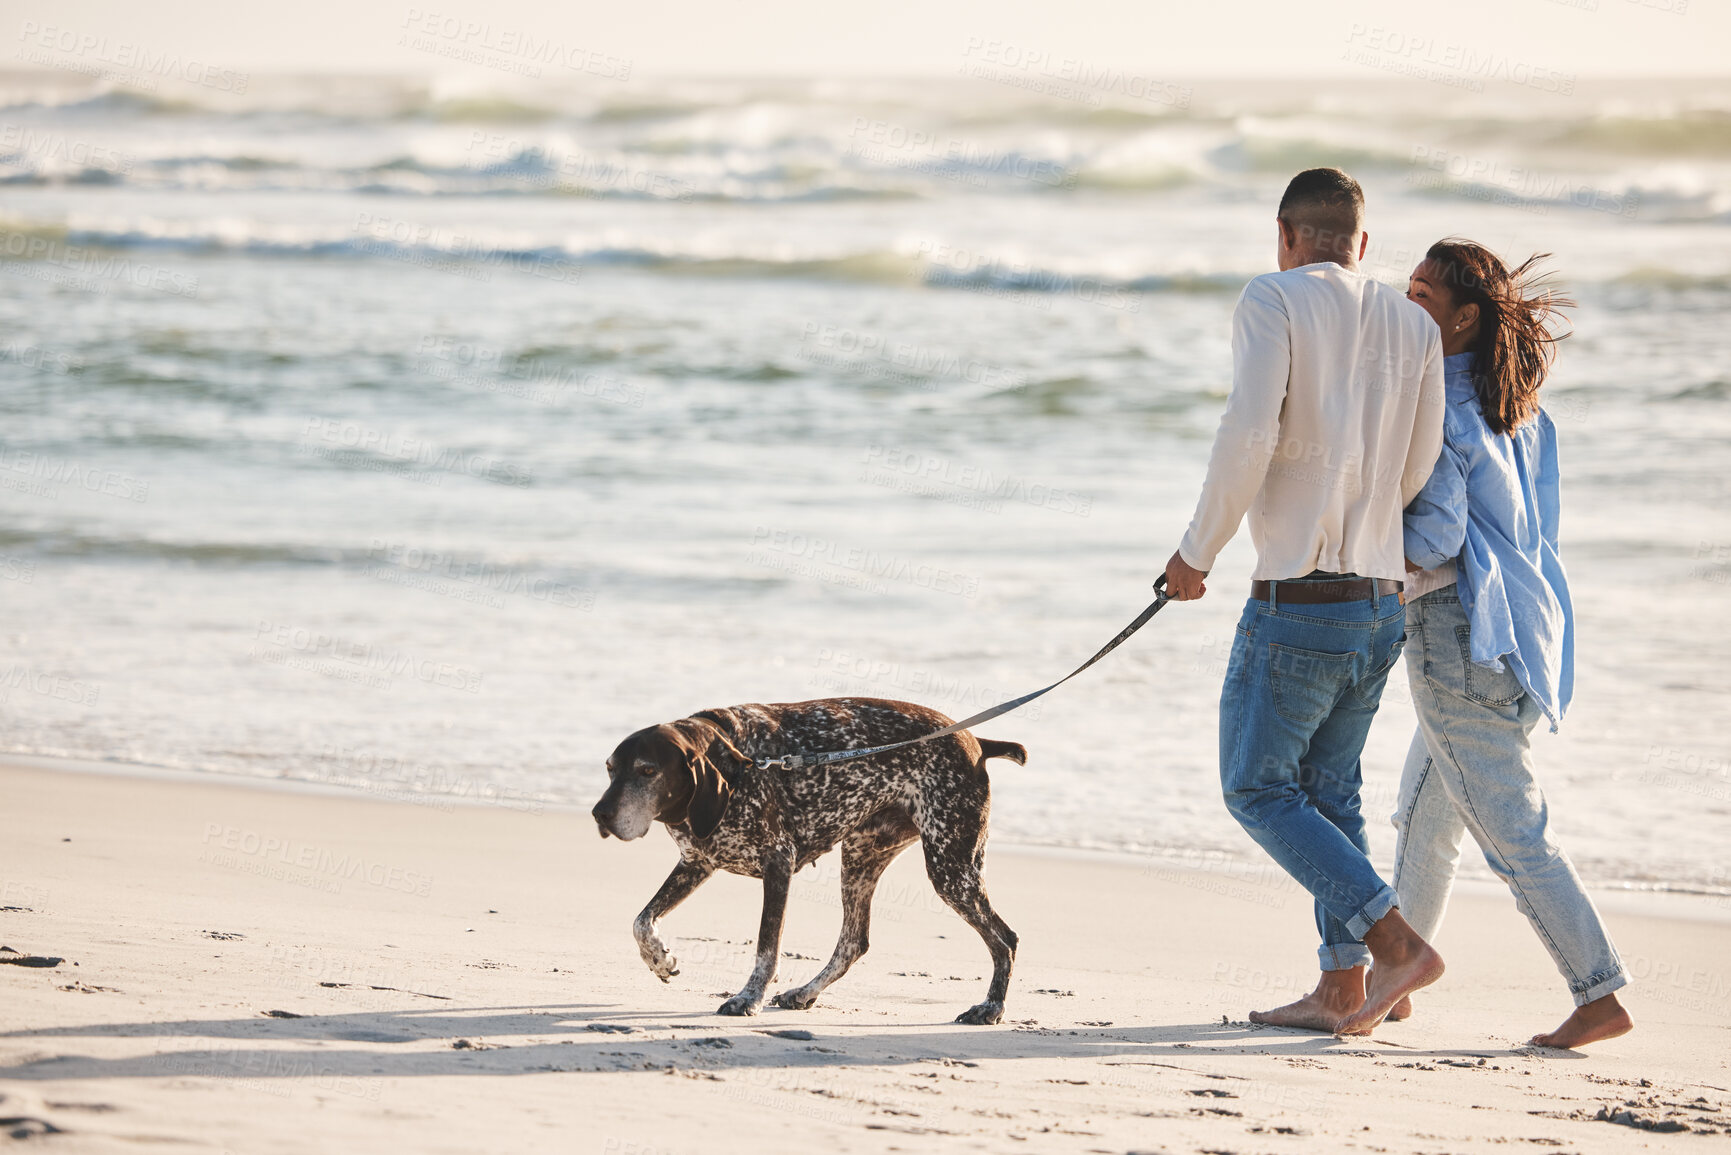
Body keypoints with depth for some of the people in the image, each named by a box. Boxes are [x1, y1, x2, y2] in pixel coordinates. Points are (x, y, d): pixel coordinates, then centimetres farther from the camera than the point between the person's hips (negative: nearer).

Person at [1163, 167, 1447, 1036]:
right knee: (1329, 791, 17)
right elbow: (1416, 474, 7)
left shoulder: (1274, 302, -9)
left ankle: (1396, 944, -7)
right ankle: (1342, 990, 18)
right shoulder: (1415, 327, 7)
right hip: (1383, 604, 7)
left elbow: (1247, 436, -19)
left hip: (1298, 605, -6)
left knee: (1257, 789, 4)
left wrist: (1197, 551, -7)